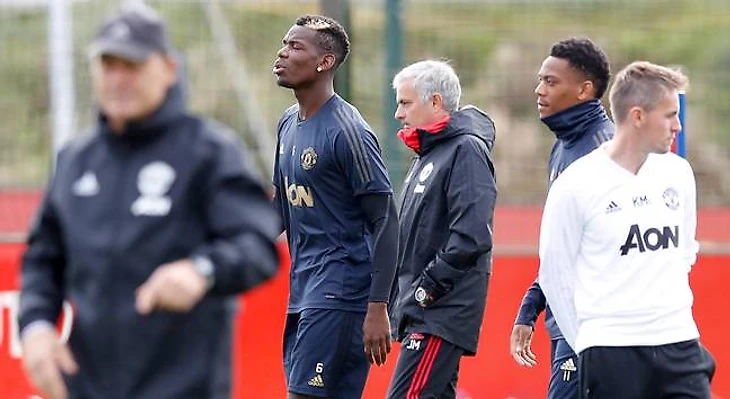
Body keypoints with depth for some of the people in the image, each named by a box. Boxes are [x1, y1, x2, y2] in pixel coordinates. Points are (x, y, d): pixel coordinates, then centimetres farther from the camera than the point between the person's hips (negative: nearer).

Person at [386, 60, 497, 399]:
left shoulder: (466, 149, -11)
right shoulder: (428, 155, 20)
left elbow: (471, 236, -22)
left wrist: (428, 288, -18)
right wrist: (401, 300, 15)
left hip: (444, 311, -10)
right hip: (422, 309, 10)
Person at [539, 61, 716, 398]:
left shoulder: (678, 174, 9)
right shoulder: (575, 185, -7)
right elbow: (554, 273, -1)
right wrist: (586, 344, 4)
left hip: (679, 345, 5)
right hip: (611, 353, -5)